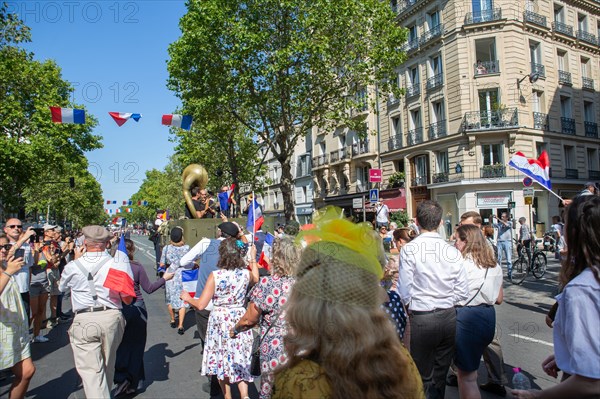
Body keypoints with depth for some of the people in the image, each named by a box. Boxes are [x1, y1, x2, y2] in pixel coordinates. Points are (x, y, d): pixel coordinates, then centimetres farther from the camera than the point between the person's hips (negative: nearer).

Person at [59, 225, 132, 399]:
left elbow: (61, 287, 22)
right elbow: (128, 299, 0)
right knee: (107, 366, 21)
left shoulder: (73, 266, -2)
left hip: (84, 321, -2)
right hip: (112, 317, 2)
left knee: (91, 370, 1)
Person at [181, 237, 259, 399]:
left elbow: (200, 305, -13)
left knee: (221, 360, 16)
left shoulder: (215, 276, -16)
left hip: (220, 320, -2)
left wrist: (187, 298, 6)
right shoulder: (246, 274, -6)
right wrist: (253, 259, 32)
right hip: (240, 320, 3)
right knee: (240, 360, 15)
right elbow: (256, 279, 21)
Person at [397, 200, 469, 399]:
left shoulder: (409, 249, -13)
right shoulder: (453, 251, -3)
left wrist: (407, 307, 8)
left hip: (421, 319, -4)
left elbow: (404, 292, -12)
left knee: (424, 377, 10)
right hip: (449, 317, 4)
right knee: (440, 375, 19)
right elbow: (462, 292, 0)